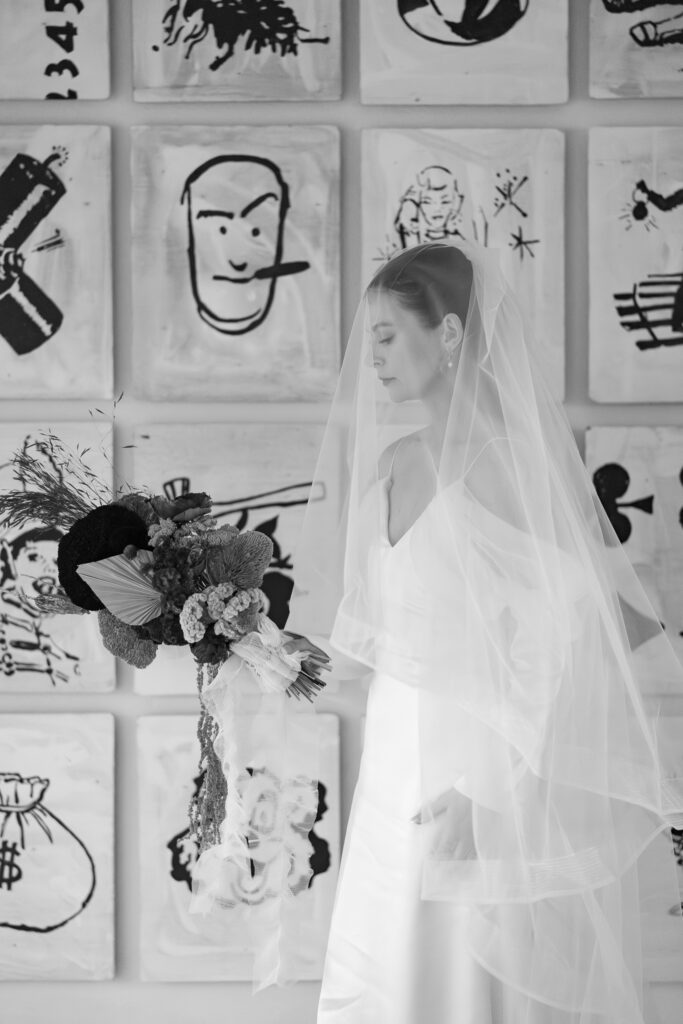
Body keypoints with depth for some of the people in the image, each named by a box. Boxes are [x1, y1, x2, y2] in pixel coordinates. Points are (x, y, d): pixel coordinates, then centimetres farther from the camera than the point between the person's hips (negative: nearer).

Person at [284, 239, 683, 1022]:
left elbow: (567, 641, -20)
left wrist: (489, 793, -21)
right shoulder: (401, 456, 4)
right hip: (405, 762, 7)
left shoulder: (507, 457, -17)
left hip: (508, 773, -7)